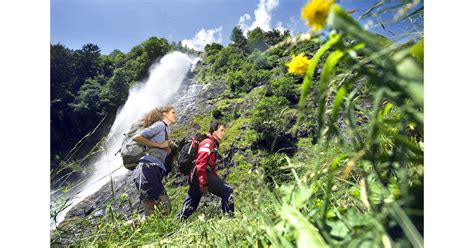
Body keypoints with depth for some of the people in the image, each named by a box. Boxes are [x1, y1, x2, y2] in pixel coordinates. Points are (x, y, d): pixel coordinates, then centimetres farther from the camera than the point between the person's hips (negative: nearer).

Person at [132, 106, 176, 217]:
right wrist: (159, 145, -8)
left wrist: (168, 146, 7)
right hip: (147, 169, -9)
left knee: (165, 207, 6)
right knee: (152, 210, -9)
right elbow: (136, 137, -13)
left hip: (154, 172, 9)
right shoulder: (160, 125, 0)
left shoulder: (165, 129, 26)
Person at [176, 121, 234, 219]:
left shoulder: (213, 144, 25)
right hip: (201, 176, -10)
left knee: (189, 207, 14)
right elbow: (200, 164, -18)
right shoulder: (208, 143, -7)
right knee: (228, 191, -12)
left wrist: (217, 180, 18)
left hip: (195, 178, 10)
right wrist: (203, 184, -22)